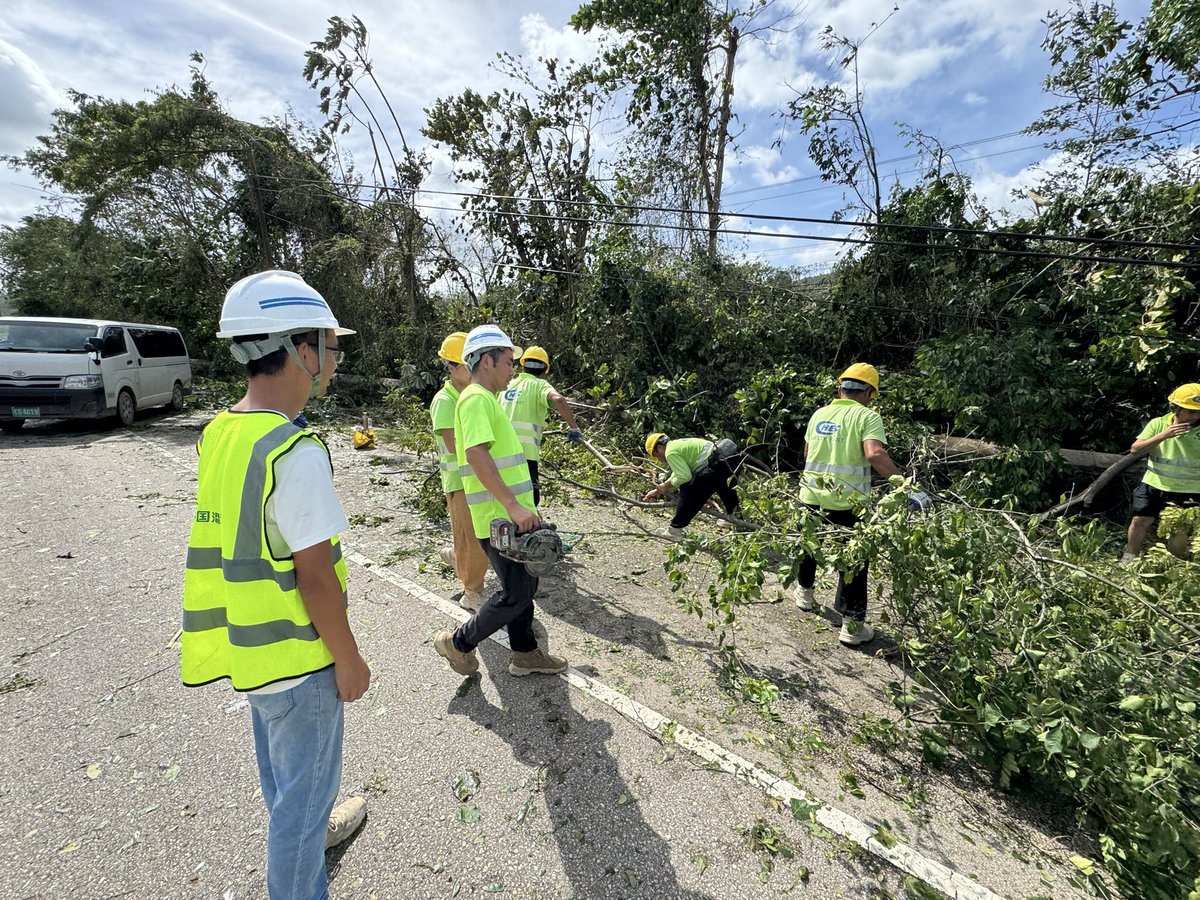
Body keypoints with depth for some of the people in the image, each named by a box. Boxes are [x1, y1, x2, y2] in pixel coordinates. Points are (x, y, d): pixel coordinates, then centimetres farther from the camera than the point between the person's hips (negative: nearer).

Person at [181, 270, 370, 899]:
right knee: (305, 784, 15)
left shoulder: (219, 433, -1)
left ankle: (305, 832, 56)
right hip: (298, 656, -9)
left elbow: (245, 541, 7)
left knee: (279, 769, 31)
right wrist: (348, 659, -12)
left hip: (248, 644, 9)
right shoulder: (297, 454, -28)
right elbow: (315, 575, -25)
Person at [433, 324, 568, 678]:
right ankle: (459, 642, 17)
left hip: (511, 515, 10)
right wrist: (512, 505, -31)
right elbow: (476, 454, -28)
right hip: (500, 517, -10)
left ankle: (525, 653, 32)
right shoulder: (476, 398, -14)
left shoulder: (485, 399, 18)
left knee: (525, 584, 17)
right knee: (516, 593, -1)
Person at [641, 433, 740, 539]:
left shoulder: (670, 452, -6)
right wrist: (657, 491, 34)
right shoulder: (678, 444, 25)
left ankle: (675, 530, 3)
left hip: (717, 462, -10)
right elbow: (678, 473, 33)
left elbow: (684, 477, -14)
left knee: (688, 490, -4)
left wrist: (666, 485, 3)